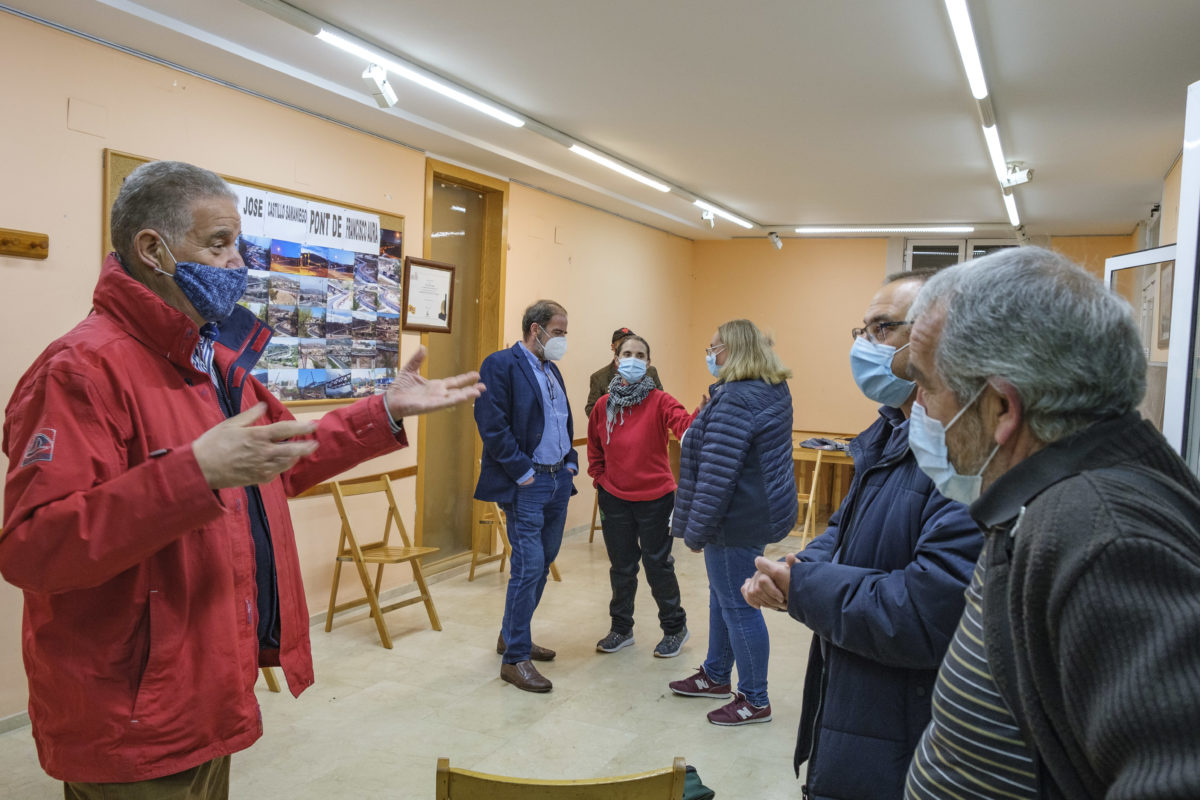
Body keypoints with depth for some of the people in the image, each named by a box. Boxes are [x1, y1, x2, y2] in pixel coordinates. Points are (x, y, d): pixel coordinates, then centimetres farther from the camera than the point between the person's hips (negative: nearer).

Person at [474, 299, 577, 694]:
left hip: (558, 480, 9)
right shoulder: (501, 364, -11)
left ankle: (511, 635, 33)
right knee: (528, 567, -7)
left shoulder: (551, 369, 16)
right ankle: (515, 658, 6)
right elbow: (493, 426, -18)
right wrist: (523, 472, -17)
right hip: (527, 484, -9)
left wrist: (570, 461, 10)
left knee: (543, 564, 16)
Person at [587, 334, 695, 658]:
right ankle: (621, 629, 33)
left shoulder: (659, 402, -9)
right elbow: (594, 447, 16)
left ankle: (675, 627, 29)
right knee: (621, 567, 16)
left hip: (655, 498, -3)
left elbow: (686, 427, -26)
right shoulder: (603, 405, 2)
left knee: (658, 565, 8)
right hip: (615, 499, 3)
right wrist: (599, 477, 8)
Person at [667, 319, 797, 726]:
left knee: (737, 605, 2)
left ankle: (754, 701, 16)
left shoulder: (735, 400, -23)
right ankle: (715, 675, 38)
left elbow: (717, 474, -25)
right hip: (763, 507, 11)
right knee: (723, 595, 22)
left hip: (737, 519, -11)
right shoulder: (773, 391, 9)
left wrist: (696, 530, -19)